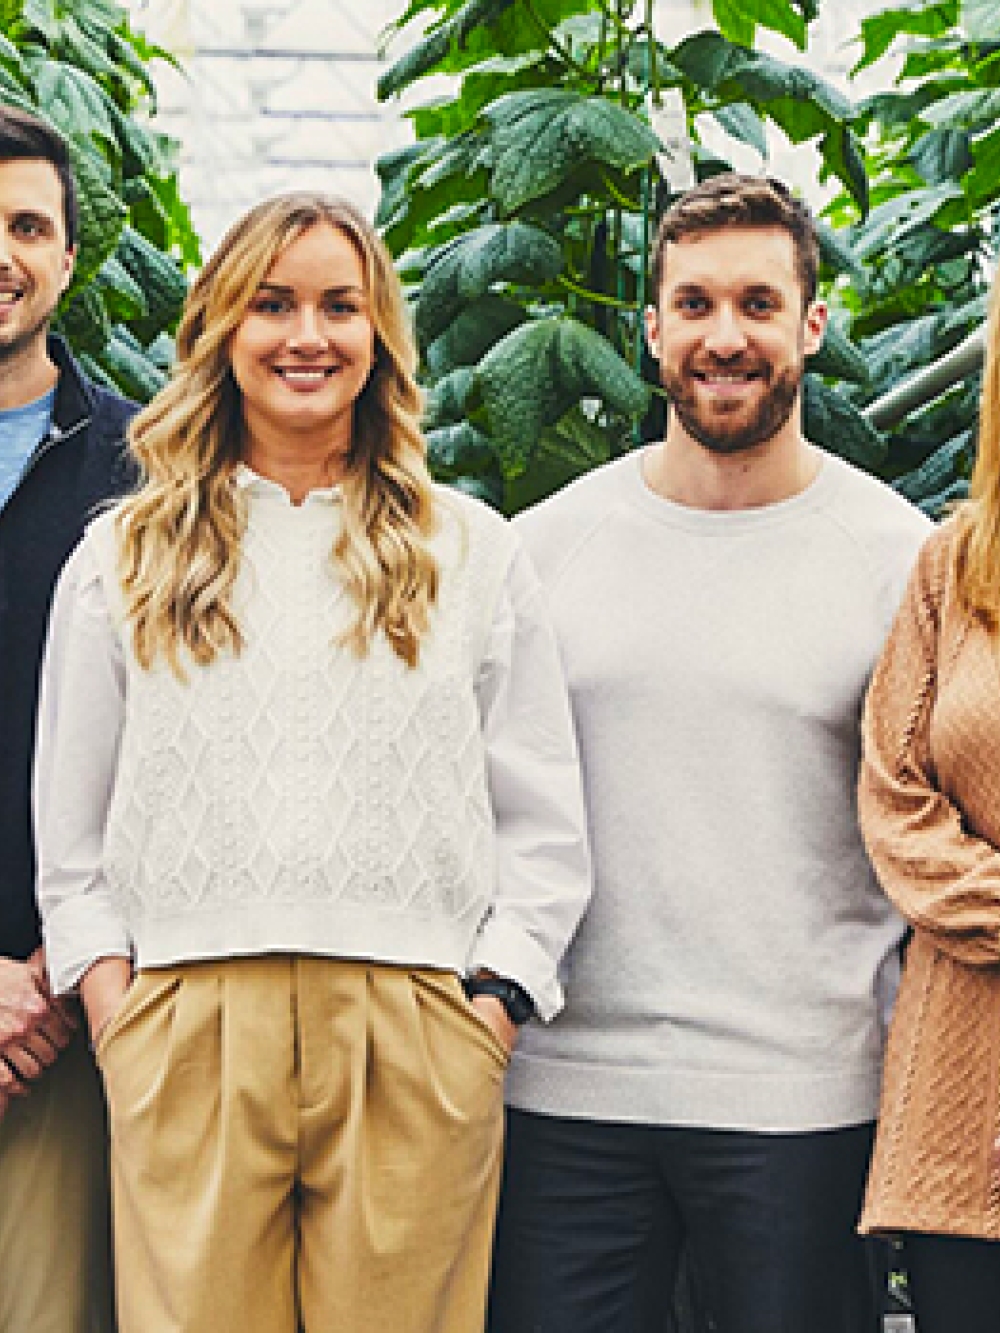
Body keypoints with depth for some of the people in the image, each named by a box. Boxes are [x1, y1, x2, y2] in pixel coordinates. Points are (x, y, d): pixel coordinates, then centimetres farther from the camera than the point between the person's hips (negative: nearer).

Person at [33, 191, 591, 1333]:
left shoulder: (475, 552, 13)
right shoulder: (125, 557, 14)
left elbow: (543, 826, 11)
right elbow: (72, 834, 14)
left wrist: (496, 1001, 0)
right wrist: (109, 997, 1)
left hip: (414, 1047, 0)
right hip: (186, 1041, 0)